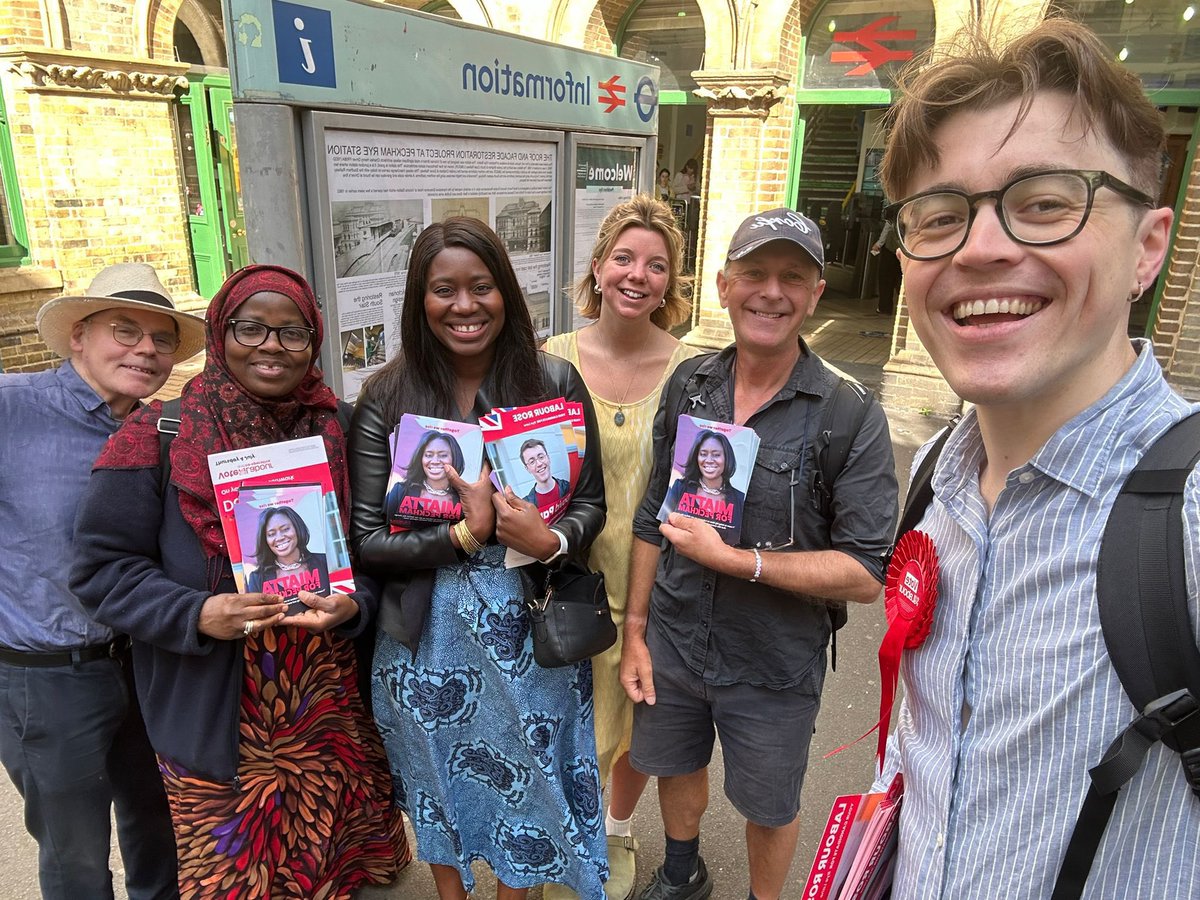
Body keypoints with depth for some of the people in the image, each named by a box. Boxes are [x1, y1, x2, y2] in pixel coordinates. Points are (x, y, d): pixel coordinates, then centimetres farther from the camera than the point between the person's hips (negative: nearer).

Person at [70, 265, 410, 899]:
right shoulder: (160, 437, -8)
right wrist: (196, 615, -21)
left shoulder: (336, 435, 1)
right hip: (217, 720, -2)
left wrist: (354, 604, -13)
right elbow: (101, 565, -6)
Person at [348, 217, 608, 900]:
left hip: (531, 629, 0)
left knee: (525, 778, 20)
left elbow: (591, 504, -3)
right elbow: (368, 540, -10)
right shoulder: (389, 397, -10)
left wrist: (551, 542, -24)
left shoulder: (554, 381, -9)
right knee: (442, 779, 23)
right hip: (429, 639, 0)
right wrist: (465, 535, -23)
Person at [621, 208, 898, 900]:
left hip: (774, 667, -4)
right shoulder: (688, 386, -5)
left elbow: (865, 576, -19)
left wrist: (736, 559, -26)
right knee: (677, 767, 27)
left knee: (770, 807, 19)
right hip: (672, 642, 4)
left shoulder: (852, 419, -18)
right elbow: (652, 519, 2)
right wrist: (635, 631, 4)